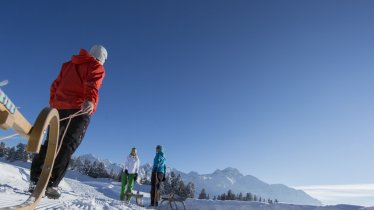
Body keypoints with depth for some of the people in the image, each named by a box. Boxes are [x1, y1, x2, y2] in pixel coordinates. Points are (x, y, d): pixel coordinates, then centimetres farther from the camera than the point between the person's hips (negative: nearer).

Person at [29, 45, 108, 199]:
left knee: (50, 143, 11)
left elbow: (55, 85, 24)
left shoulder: (68, 64, 26)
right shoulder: (96, 67, 5)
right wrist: (91, 100, -34)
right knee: (67, 146, -7)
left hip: (59, 108, 6)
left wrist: (53, 104, 31)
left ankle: (35, 180, 9)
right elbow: (92, 85, -17)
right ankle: (51, 184, -13)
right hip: (80, 110, -6)